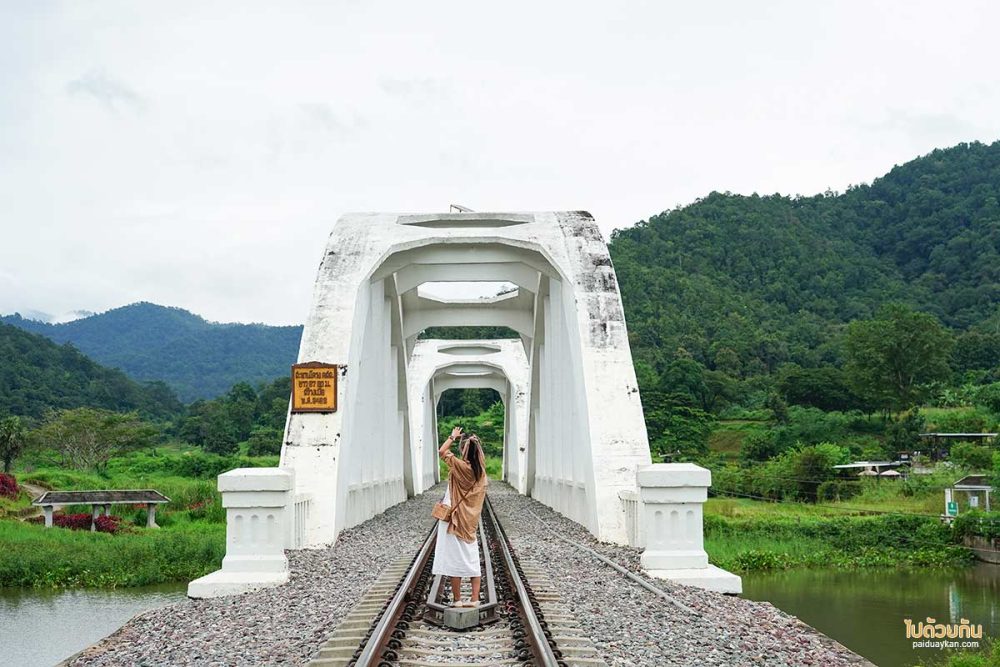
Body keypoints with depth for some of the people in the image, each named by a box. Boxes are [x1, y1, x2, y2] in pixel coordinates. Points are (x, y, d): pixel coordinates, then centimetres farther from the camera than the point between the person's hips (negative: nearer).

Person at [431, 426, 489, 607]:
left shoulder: (460, 466, -16)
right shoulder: (481, 471, -1)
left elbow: (442, 451, -7)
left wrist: (453, 437, 4)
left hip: (456, 520, -6)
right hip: (471, 521, 6)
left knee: (455, 559, 1)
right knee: (472, 559, 9)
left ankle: (457, 599, 5)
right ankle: (475, 598, 9)